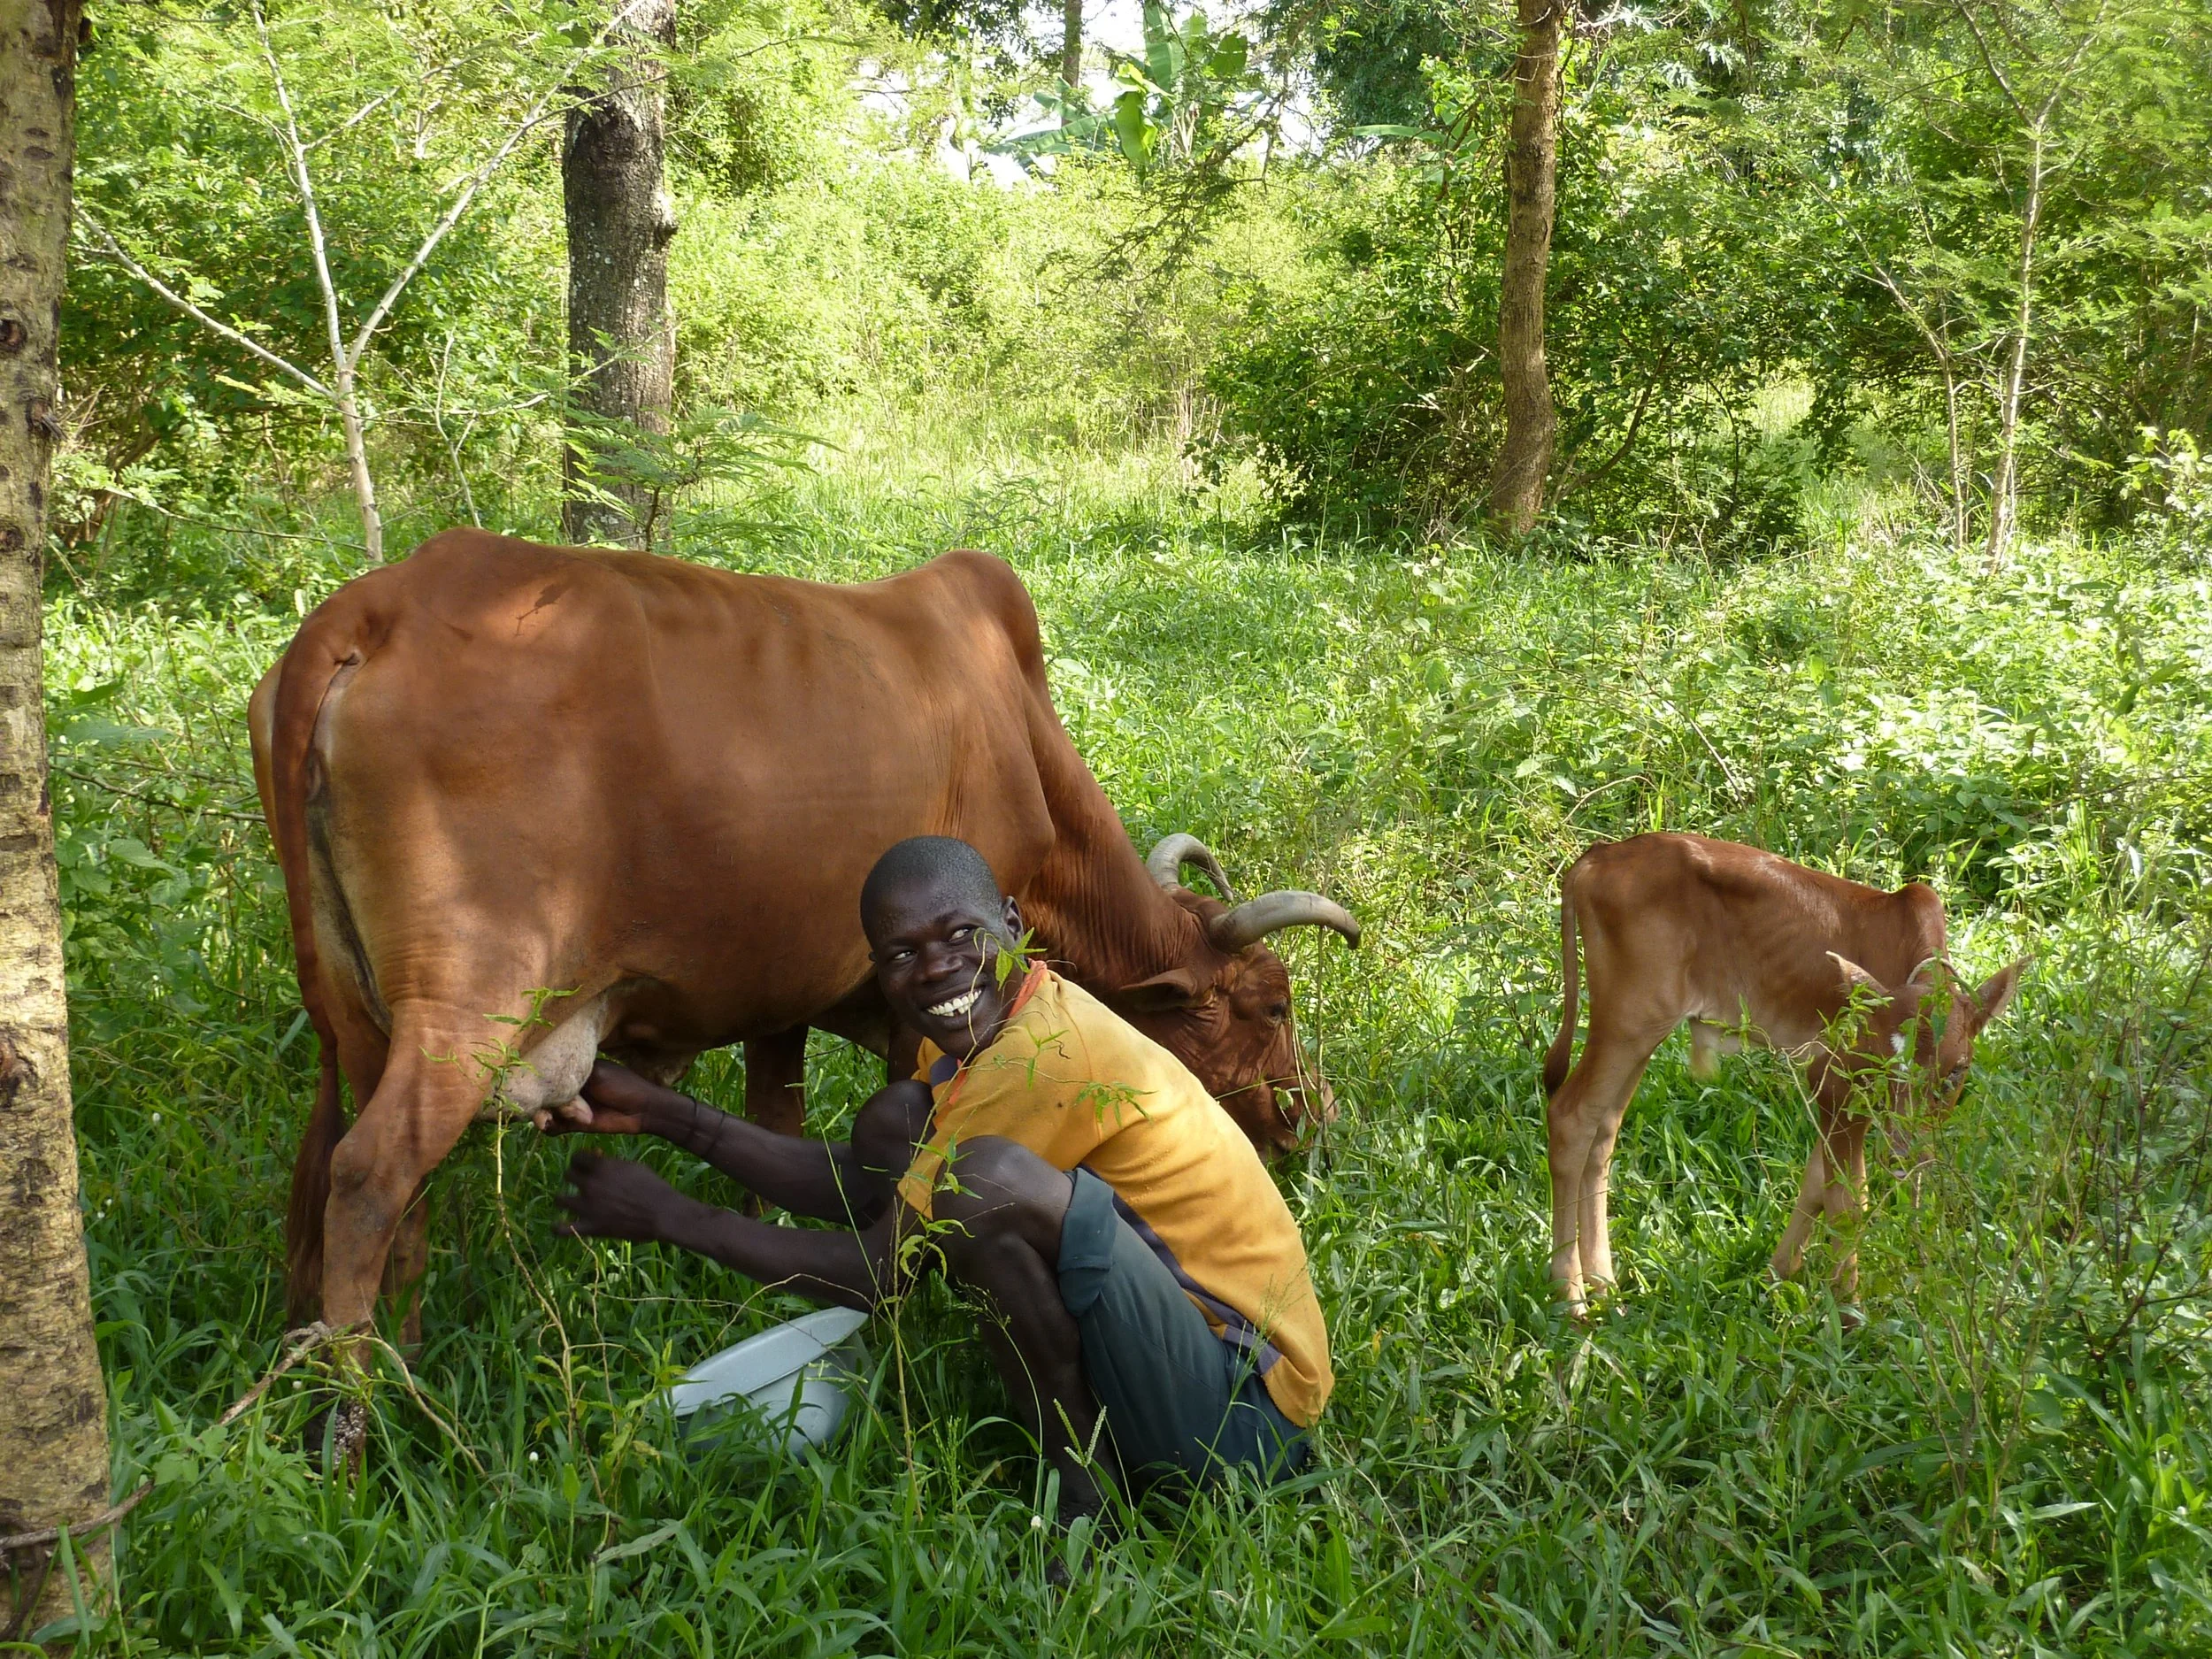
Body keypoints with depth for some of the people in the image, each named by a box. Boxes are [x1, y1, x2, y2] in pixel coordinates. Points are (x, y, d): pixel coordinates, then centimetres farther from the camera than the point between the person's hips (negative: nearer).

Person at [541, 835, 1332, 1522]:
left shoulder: (1049, 1057, -23)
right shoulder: (984, 1026, 6)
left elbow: (877, 1273, -18)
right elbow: (862, 1186, 10)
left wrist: (666, 1217, -9)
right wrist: (664, 1114, 3)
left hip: (1241, 1415, -10)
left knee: (996, 1180, -34)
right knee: (896, 1118, 8)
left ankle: (1081, 1495, -12)